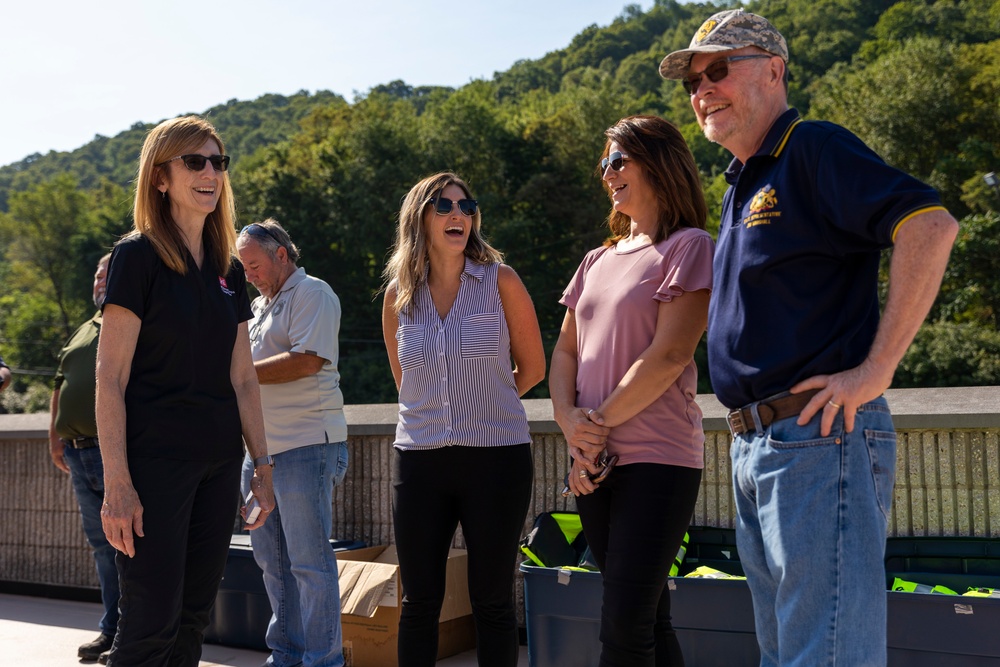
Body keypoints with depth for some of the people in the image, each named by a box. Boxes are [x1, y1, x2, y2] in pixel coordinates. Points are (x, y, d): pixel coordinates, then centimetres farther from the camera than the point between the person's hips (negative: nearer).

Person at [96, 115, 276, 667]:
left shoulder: (228, 270, 11)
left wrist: (261, 465, 10)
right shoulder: (137, 256, -7)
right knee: (152, 622, -4)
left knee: (194, 619, 11)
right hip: (154, 463, -6)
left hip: (218, 464, 6)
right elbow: (110, 378, -12)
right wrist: (116, 483, -17)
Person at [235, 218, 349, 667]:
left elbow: (307, 360, -19)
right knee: (271, 559, 13)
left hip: (305, 447, -9)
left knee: (309, 561, -5)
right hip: (260, 449, 9)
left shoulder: (311, 294, -6)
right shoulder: (258, 306, 22)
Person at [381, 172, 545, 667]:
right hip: (419, 457, 2)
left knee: (492, 601, 5)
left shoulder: (500, 281, -3)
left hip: (497, 456, -2)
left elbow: (532, 369, 6)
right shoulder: (398, 294, 5)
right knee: (419, 601, 8)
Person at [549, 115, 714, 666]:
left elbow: (668, 355, -13)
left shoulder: (689, 246, -4)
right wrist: (569, 420, -4)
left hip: (656, 457, -7)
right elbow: (565, 350, 14)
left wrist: (599, 424, -10)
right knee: (647, 619, 13)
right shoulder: (598, 260, 17)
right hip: (595, 461, 7)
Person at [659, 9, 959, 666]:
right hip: (753, 446, 10)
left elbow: (931, 225, -23)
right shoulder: (742, 186, 19)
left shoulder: (813, 150, -9)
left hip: (819, 436, -10)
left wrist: (875, 369, -23)